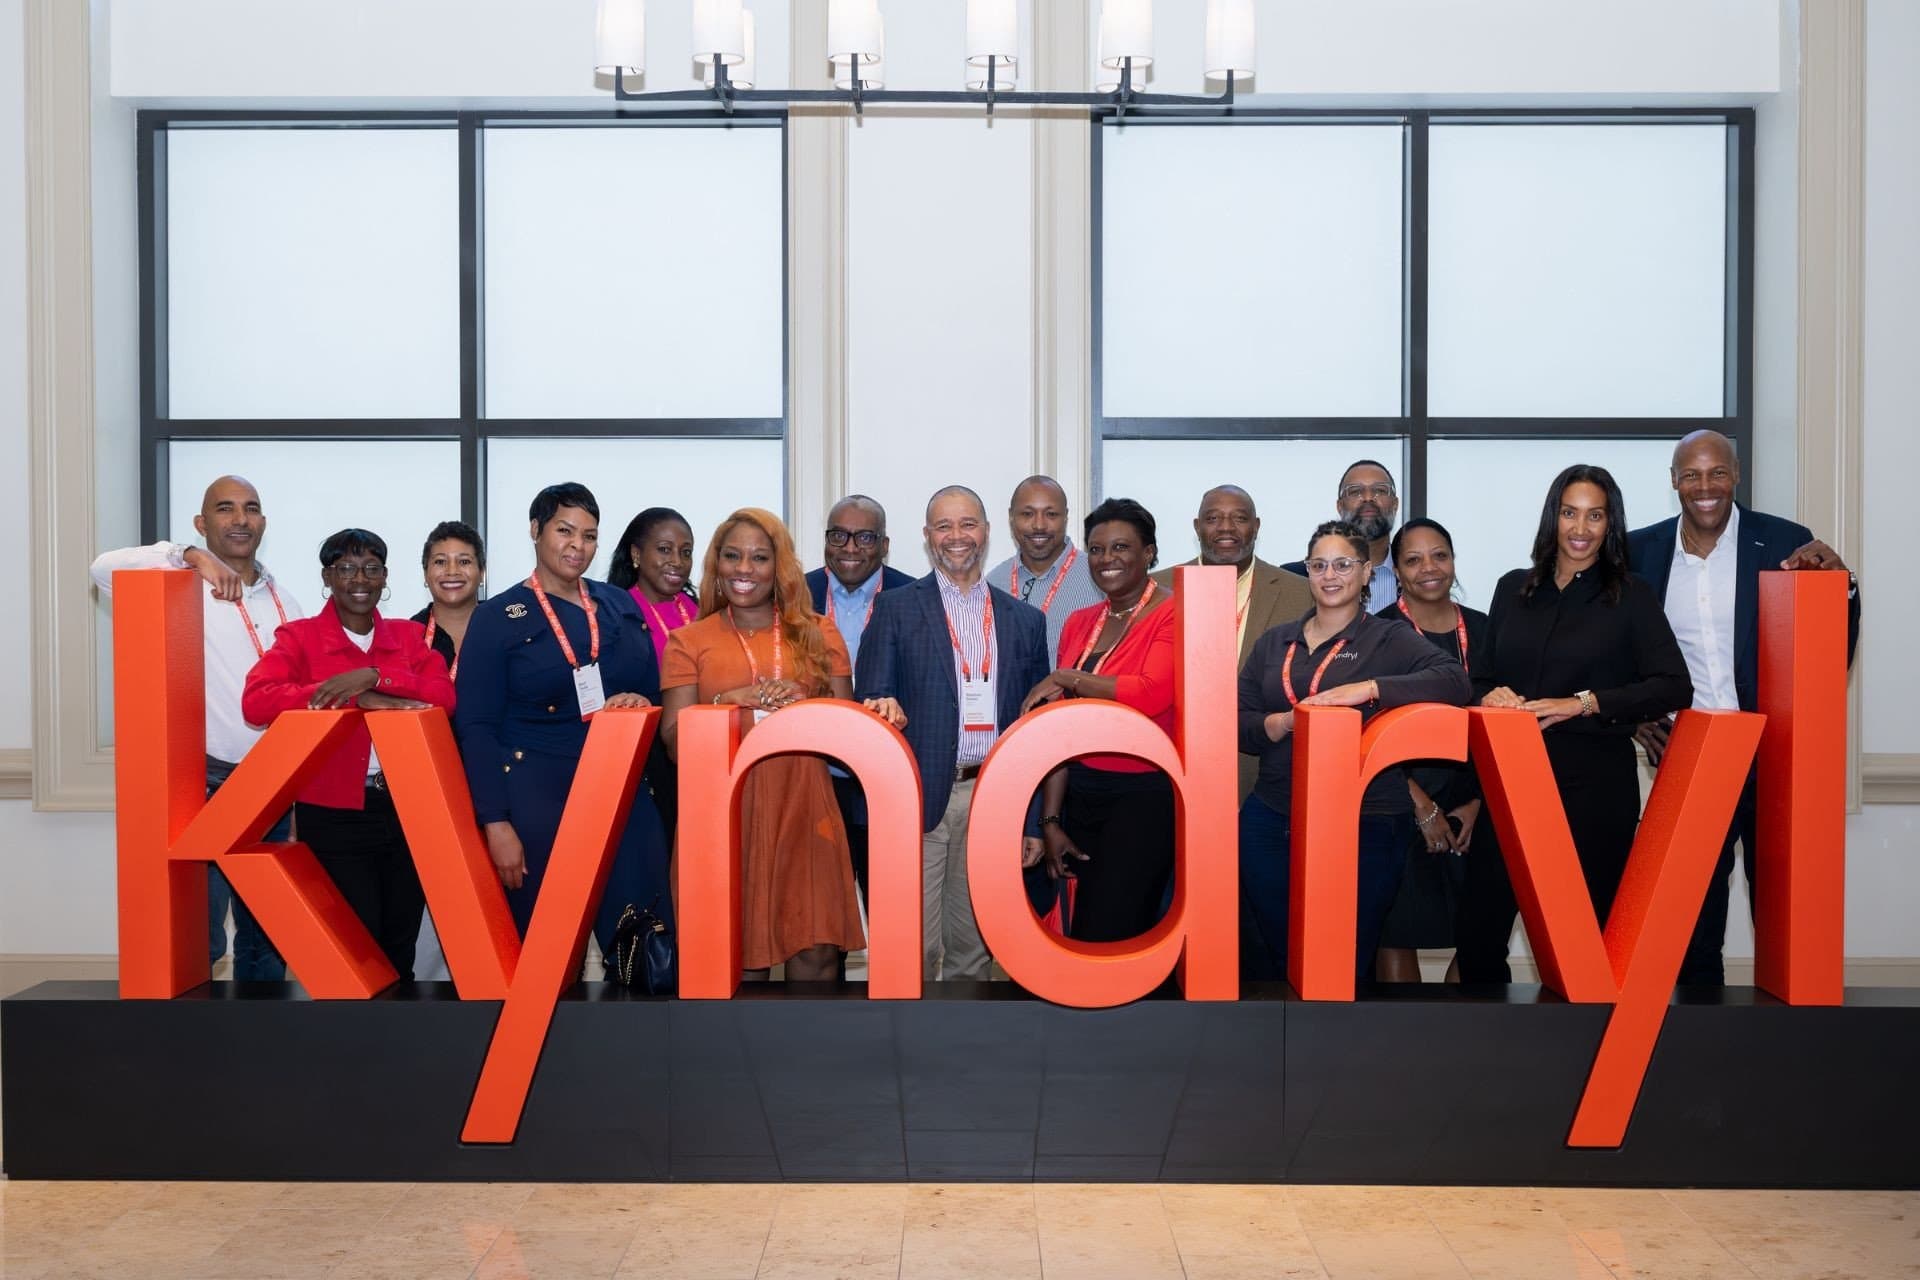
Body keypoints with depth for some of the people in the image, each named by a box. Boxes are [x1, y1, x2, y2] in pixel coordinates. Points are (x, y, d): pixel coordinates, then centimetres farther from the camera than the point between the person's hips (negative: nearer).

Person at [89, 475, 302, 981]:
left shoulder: (286, 604, 13)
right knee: (198, 934, -6)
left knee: (267, 934, 12)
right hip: (205, 782, -5)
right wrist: (191, 556, -31)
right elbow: (105, 569, -22)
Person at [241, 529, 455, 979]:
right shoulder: (300, 636, -1)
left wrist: (374, 677, -22)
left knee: (400, 949, 13)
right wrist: (358, 699, -24)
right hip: (333, 815, -3)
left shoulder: (409, 636, 10)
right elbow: (256, 701, -18)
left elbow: (445, 696, -7)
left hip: (404, 810, 4)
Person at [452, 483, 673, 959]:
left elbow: (653, 691, 18)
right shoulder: (497, 618, 0)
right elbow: (476, 728, -5)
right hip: (535, 799, -3)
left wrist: (640, 703, -7)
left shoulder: (620, 606, 11)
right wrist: (496, 823, -13)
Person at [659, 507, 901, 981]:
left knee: (817, 951, -4)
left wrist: (801, 705, -10)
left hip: (803, 812, 1)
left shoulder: (818, 634, 11)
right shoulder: (688, 641, 7)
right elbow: (675, 741, 1)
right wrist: (728, 702, -14)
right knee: (736, 954, 0)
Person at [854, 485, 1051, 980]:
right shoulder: (896, 608, 4)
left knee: (974, 951, 10)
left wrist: (1033, 822, 10)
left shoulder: (1024, 619, 12)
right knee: (916, 949, -2)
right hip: (919, 797, -3)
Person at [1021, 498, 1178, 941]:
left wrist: (1063, 678, -15)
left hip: (1144, 796, -6)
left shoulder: (1172, 616, -7)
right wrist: (1050, 819, 7)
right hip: (1081, 795, 6)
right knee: (1080, 934, 11)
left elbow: (1151, 693, -25)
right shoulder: (1079, 623, 12)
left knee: (1111, 938, -6)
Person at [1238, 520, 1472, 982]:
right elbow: (1238, 726, 7)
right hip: (1272, 821, 3)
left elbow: (1456, 682, -15)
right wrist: (1285, 723, -13)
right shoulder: (1273, 643, 13)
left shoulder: (1389, 640, 1)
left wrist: (1368, 689, -26)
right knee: (1274, 953, 13)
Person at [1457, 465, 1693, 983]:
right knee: (1477, 932, 0)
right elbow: (1482, 677, 18)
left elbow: (1674, 686, -7)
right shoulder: (1514, 589, 13)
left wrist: (1584, 703, -15)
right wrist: (1490, 696, -6)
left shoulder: (1631, 595, 2)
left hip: (1595, 784, -3)